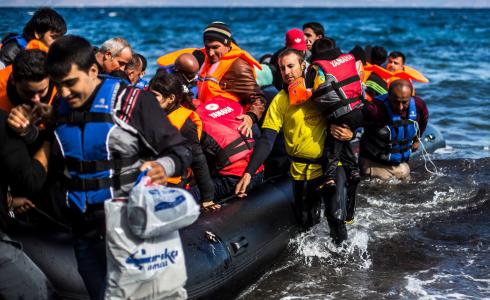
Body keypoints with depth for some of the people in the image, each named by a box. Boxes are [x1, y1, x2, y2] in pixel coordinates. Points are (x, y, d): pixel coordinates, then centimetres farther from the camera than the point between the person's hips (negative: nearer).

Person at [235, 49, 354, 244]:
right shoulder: (279, 101, -1)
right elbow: (266, 140, -8)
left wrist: (349, 132, -15)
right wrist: (248, 172, -18)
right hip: (301, 170, 1)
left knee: (335, 216, -10)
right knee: (307, 223, 7)